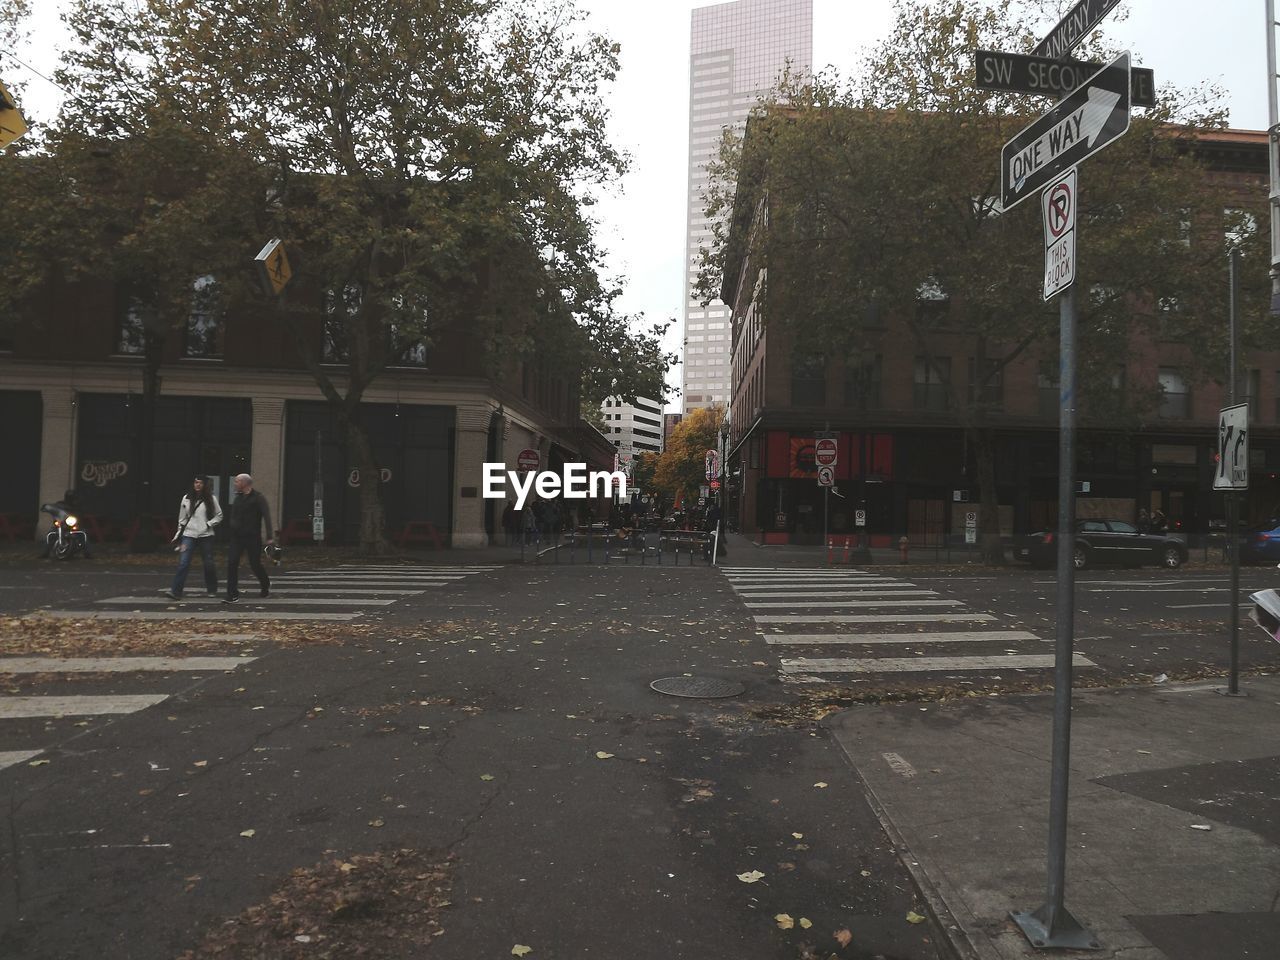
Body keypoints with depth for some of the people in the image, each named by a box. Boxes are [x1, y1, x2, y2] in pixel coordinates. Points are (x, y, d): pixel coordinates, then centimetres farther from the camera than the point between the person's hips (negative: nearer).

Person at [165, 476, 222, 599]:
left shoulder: (211, 499, 1)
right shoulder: (186, 499, 6)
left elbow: (219, 515, 8)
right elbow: (182, 519, 11)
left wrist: (209, 524, -7)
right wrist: (178, 535, 8)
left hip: (206, 535, -1)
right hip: (189, 535, 1)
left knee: (208, 563, 7)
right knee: (183, 562, -11)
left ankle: (212, 589, 24)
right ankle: (176, 591, -13)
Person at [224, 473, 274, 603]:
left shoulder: (258, 498, -7)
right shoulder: (237, 498, 12)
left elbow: (267, 517, -13)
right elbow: (233, 517, 18)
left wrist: (270, 536, -21)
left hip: (252, 538, -5)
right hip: (236, 537, 5)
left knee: (255, 564, 3)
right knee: (232, 564, -7)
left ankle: (266, 585, 30)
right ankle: (232, 594, -3)